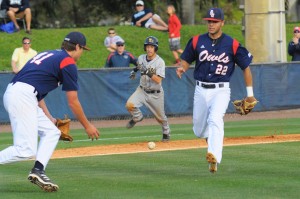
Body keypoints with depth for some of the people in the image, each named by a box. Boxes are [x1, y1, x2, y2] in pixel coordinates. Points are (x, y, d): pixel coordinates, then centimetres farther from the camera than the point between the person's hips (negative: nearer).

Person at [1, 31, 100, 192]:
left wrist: (50, 119, 28)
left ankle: (38, 170, 2)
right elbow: (73, 102, 3)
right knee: (26, 150, -14)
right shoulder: (68, 63, 2)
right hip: (22, 97, -9)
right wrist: (87, 126, 14)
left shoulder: (48, 55, 27)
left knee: (51, 132, 16)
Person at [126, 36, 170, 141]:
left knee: (160, 117, 11)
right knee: (129, 105, -23)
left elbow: (158, 80, -27)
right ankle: (137, 117, 9)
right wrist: (134, 71, 5)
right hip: (142, 90, 3)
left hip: (155, 94, -3)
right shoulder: (141, 58, -3)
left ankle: (166, 132, 42)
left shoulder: (160, 62, -19)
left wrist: (148, 72, -37)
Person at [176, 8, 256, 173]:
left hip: (221, 91, -4)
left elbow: (246, 67, 2)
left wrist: (250, 94, 3)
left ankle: (214, 157, -39)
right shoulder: (197, 41, 2)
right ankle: (213, 138, 47)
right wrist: (182, 68, -13)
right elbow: (186, 60, 12)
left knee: (215, 119, -28)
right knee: (199, 130, 11)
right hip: (201, 90, 4)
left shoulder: (232, 44, -6)